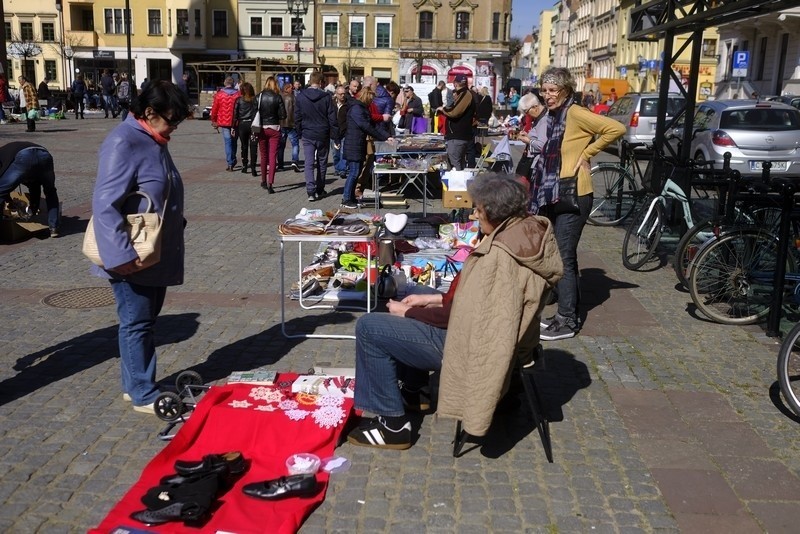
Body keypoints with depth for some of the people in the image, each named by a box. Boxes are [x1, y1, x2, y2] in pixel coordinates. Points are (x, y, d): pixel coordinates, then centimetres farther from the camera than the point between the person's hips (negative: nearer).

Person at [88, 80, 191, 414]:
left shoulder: (154, 141, 10)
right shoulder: (123, 144, -19)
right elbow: (104, 205, -24)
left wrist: (174, 232, 22)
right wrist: (123, 255, -25)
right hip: (134, 259, -9)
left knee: (146, 321, 17)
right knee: (137, 324, 2)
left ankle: (134, 385, 29)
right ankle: (143, 395, 14)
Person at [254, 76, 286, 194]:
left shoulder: (259, 97, -3)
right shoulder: (277, 97, -7)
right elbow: (283, 115, -8)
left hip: (262, 128, 2)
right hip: (274, 129, -2)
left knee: (264, 156, 17)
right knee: (273, 156, 0)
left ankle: (264, 181, 28)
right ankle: (270, 184, -10)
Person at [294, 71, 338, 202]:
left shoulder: (300, 97, -4)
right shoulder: (326, 97, -9)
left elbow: (297, 117, 2)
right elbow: (332, 119, -7)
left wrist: (300, 132, 15)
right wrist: (336, 137, -2)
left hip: (307, 135, 1)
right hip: (323, 135, 0)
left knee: (309, 163, 0)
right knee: (322, 163, 14)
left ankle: (311, 192, -11)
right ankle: (320, 191, 22)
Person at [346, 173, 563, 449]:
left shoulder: (497, 255, -31)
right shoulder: (529, 233, -2)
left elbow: (458, 316, -23)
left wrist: (407, 312, -8)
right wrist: (435, 299, 7)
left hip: (473, 342, -10)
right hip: (486, 330, 10)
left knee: (368, 327, -6)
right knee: (404, 296, 26)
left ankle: (393, 424, 4)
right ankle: (414, 390, 34)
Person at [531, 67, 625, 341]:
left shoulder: (575, 113, -13)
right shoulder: (554, 116, 13)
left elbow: (616, 128, -21)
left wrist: (587, 153, -15)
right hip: (555, 195, 9)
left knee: (563, 257, -6)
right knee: (564, 256, 14)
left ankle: (567, 322, 3)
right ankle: (568, 313, 23)